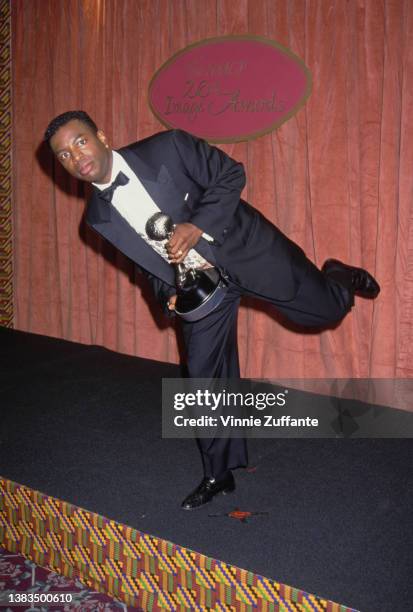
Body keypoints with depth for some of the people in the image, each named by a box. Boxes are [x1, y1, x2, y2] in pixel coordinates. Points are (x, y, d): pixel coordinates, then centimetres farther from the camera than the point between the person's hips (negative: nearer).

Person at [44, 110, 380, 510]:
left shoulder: (166, 148, -18)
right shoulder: (99, 217, -5)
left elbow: (230, 174, -14)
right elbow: (149, 258, 8)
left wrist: (198, 226, -26)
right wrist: (168, 292, -11)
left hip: (247, 249, -3)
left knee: (321, 309, 5)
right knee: (205, 376, 5)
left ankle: (338, 279, 43)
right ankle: (219, 474, 22)